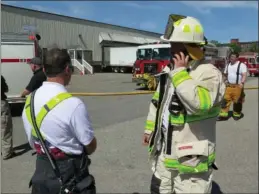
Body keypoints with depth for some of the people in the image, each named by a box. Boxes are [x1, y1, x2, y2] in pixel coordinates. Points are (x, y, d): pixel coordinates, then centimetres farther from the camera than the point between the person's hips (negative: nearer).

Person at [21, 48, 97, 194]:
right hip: (69, 174, -5)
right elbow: (91, 147, -15)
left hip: (41, 172, 6)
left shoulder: (30, 100, -4)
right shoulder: (73, 104, -26)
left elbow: (33, 142, 6)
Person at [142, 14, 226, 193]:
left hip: (191, 160, -7)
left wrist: (180, 73, -28)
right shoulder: (170, 70, 5)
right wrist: (150, 128, 19)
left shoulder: (210, 74, -19)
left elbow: (199, 104, -38)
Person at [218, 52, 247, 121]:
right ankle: (223, 114, 4)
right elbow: (225, 74, 26)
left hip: (237, 86, -5)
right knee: (226, 100, 1)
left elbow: (244, 75, -15)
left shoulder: (242, 65, -5)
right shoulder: (228, 65, 13)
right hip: (229, 86, 5)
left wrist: (242, 83, -27)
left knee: (237, 101, 2)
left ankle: (237, 114, 18)